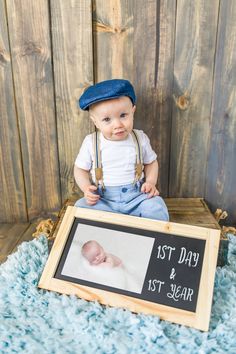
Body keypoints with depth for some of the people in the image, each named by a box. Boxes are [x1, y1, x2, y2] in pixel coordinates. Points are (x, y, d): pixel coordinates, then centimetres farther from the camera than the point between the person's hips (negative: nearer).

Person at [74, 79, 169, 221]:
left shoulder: (140, 138, -1)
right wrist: (86, 188, -14)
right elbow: (80, 169, 5)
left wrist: (151, 182, -4)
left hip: (136, 196, 0)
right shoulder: (91, 142, -5)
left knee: (157, 209, -25)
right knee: (81, 207, -27)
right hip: (102, 199, 1)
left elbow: (151, 162, 14)